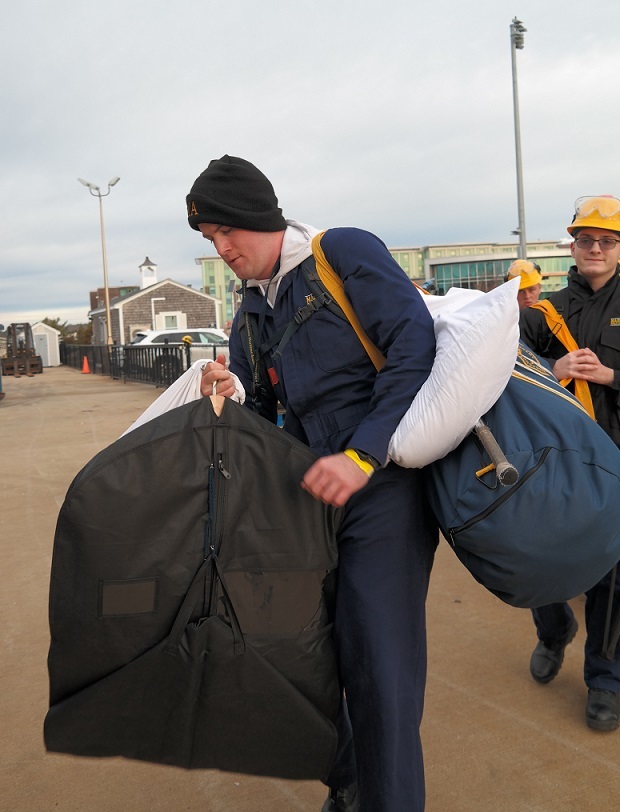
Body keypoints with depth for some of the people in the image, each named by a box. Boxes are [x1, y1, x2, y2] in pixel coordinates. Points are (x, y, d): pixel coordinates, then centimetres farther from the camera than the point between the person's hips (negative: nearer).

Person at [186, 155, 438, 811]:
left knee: (376, 666, -7)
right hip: (308, 494, 7)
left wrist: (362, 456, -22)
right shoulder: (249, 315, 16)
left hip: (382, 487, -6)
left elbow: (416, 347, -14)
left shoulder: (346, 253, -5)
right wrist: (232, 398, -5)